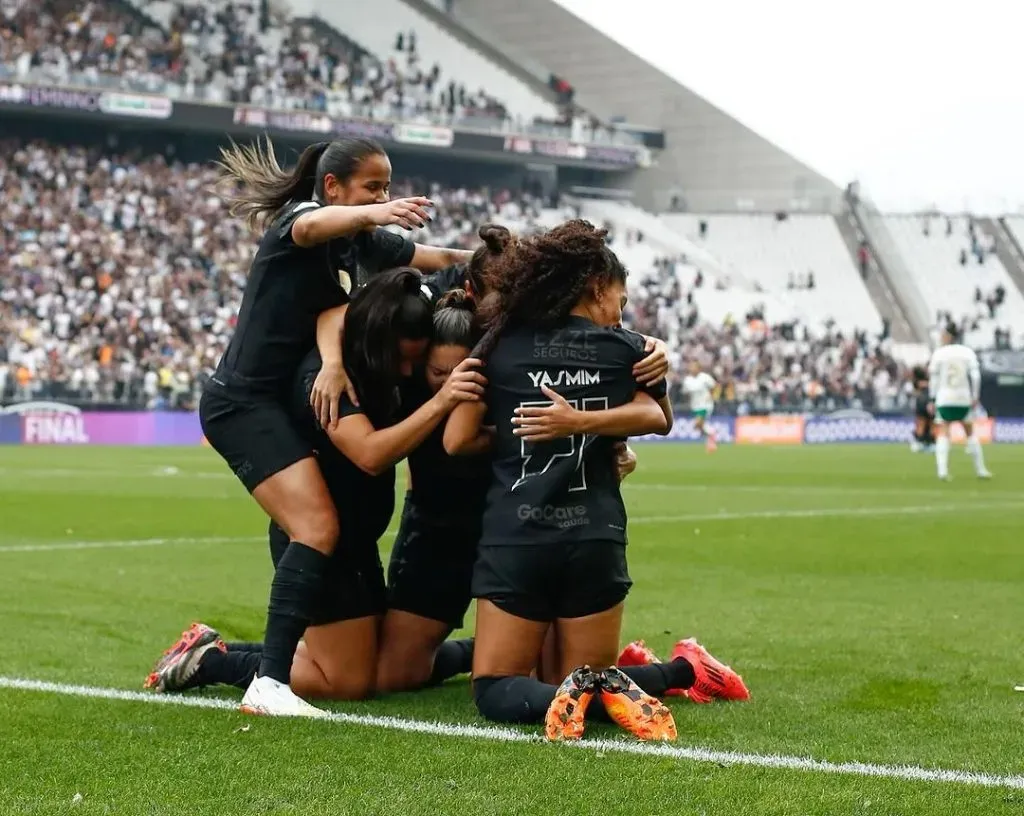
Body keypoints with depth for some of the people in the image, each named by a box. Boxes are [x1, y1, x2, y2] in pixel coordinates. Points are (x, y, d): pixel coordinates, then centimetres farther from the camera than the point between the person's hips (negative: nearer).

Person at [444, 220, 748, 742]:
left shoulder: (498, 344, 3)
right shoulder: (628, 348, 5)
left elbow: (457, 439, 0)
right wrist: (580, 424, -1)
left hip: (513, 538, -1)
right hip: (595, 540, 1)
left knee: (497, 691, 7)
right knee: (590, 672, 16)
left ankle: (570, 694, -25)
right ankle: (684, 669, -15)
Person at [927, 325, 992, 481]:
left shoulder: (938, 353, 0)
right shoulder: (967, 352, 3)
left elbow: (933, 377, 0)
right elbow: (975, 375, -4)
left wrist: (932, 399, 5)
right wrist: (975, 397, 0)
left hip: (944, 399, -1)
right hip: (964, 398, 2)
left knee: (943, 434, -2)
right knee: (970, 432, 15)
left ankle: (942, 470, -18)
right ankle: (981, 470, 17)